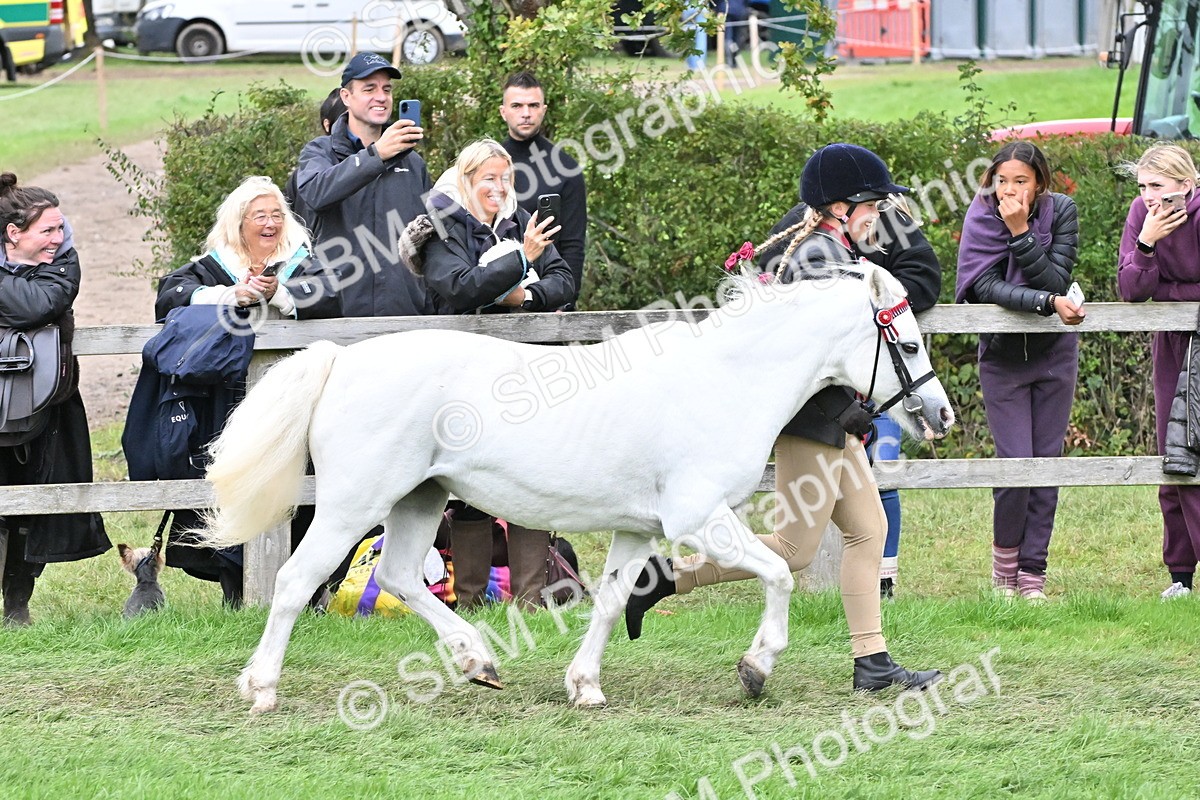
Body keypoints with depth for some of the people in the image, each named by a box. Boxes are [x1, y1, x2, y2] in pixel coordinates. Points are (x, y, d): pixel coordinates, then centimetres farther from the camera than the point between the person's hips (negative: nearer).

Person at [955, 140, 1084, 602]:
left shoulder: (1061, 212, -9)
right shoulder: (981, 217, -12)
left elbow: (1056, 281, -19)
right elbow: (989, 287, -24)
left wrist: (1021, 232, -27)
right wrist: (1048, 303, -35)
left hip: (1054, 353, 1)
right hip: (1002, 356, -1)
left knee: (1047, 460, 1)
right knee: (1015, 462, -10)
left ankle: (1032, 573, 7)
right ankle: (1004, 555, 13)